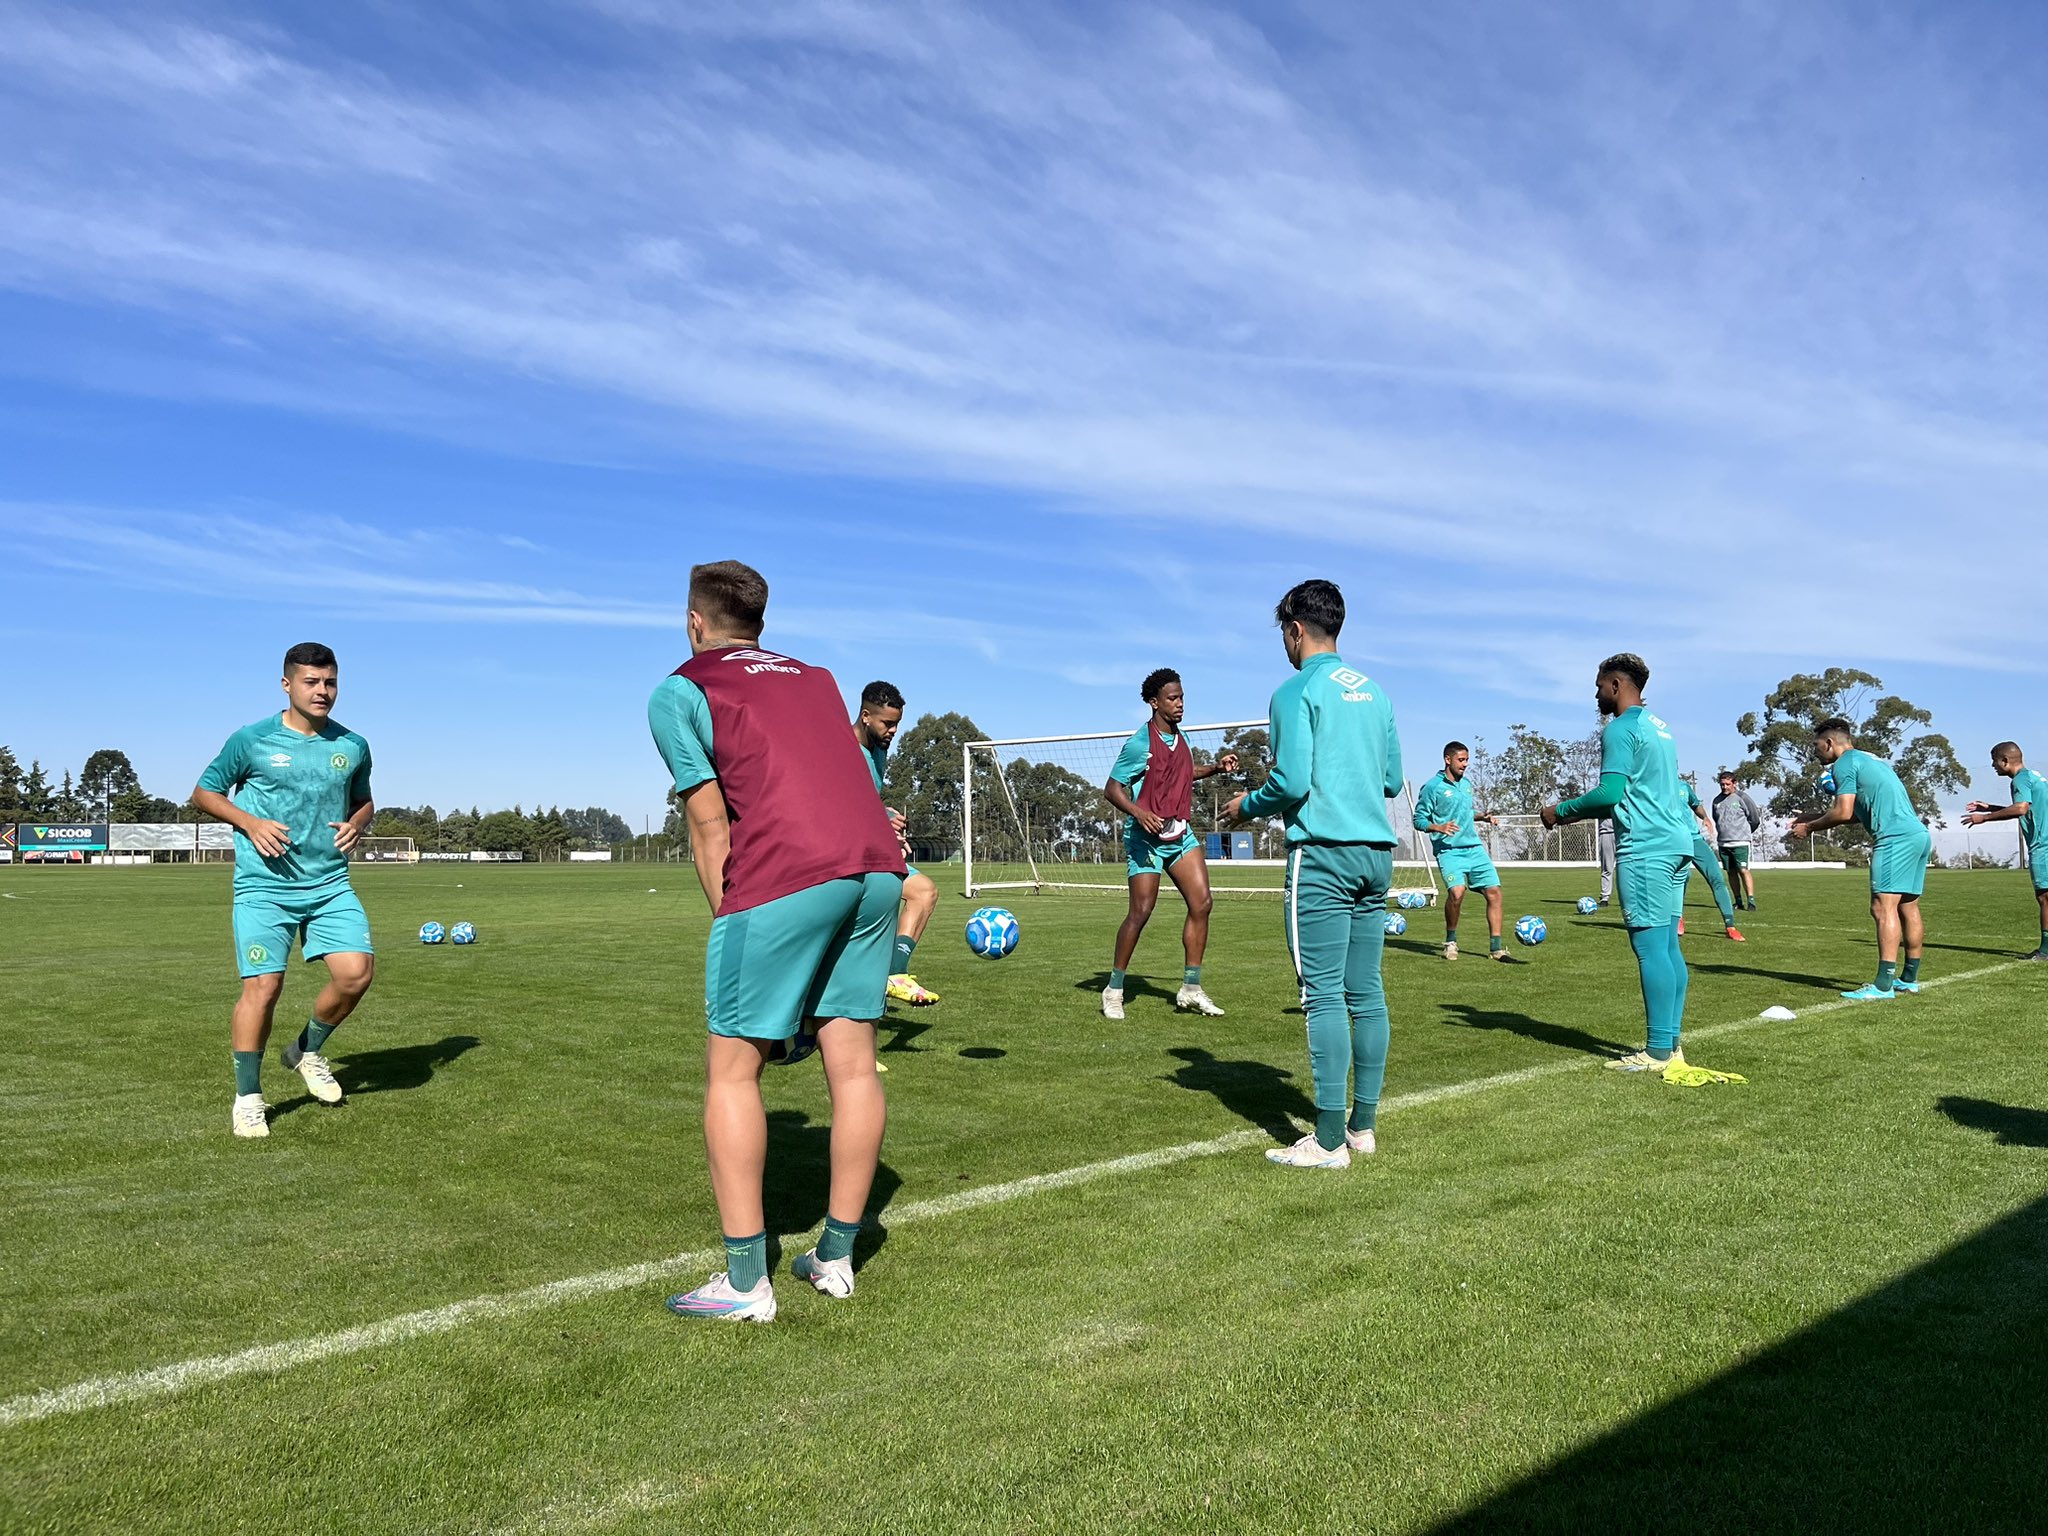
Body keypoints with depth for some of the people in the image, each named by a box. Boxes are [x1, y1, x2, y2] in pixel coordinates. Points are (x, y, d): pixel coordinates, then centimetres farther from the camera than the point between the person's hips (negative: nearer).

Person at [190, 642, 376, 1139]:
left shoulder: (353, 746, 8)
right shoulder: (252, 740, -1)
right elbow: (204, 793, 8)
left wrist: (356, 823, 1)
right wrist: (249, 822, -9)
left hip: (331, 884, 3)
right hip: (264, 887, -3)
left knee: (356, 971, -11)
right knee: (263, 984, -8)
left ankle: (307, 1051, 17)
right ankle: (248, 1098, 9)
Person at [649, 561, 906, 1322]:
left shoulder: (680, 692, 11)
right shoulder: (815, 677, 26)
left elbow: (711, 828, 4)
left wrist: (729, 924, 12)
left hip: (784, 879, -6)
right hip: (879, 865, 6)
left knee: (732, 1070, 6)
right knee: (852, 1061, 12)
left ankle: (746, 1282, 8)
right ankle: (836, 1257, 22)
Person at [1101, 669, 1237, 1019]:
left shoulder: (1180, 738, 10)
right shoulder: (1140, 743, -14)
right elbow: (1111, 789, -13)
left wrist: (1217, 766, 16)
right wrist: (1139, 812, -29)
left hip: (1180, 833, 7)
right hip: (1146, 837, -7)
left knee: (1202, 903, -2)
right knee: (1141, 912, -8)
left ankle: (1191, 989, 7)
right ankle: (1114, 990, 8)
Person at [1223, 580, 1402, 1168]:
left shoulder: (1297, 691, -7)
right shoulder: (1374, 692, 16)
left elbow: (1291, 783, -14)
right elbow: (1392, 780, 19)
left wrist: (1247, 805, 4)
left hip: (1323, 853, -8)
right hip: (1376, 852, 8)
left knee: (1325, 996, -5)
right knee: (1366, 993, 10)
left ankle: (1329, 1140, -2)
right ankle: (1363, 1126, 16)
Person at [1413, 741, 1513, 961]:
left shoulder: (1466, 784, 16)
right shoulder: (1432, 787, -5)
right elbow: (1419, 820, -4)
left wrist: (1483, 816, 10)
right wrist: (1439, 827, -21)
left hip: (1475, 848, 7)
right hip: (1449, 850, -7)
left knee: (1494, 891, -2)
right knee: (1457, 891, -26)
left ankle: (1496, 947, 6)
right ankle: (1450, 941, -3)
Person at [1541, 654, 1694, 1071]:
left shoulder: (1621, 729, -9)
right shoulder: (1658, 726, 20)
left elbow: (1610, 793, -18)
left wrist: (1561, 811, -4)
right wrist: (1580, 813, 27)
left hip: (1645, 848, -10)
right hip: (1676, 842, 10)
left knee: (1650, 947, -8)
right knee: (1668, 946, 10)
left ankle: (1657, 1052, -7)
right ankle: (1671, 1045, 13)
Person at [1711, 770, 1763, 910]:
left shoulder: (1742, 797, -4)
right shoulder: (1717, 801, 11)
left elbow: (1755, 819, 2)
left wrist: (1744, 832, 13)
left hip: (1740, 842, -5)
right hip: (1723, 843, 5)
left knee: (1744, 870, -12)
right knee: (1731, 872, 7)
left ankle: (1751, 900, -14)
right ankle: (1739, 901, 12)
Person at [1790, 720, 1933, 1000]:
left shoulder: (1845, 763, -4)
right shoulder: (1868, 759, 25)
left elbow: (1843, 813, -11)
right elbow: (1856, 811, 28)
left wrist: (1810, 828, 3)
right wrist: (1813, 818, 28)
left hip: (1895, 838, -10)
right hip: (1919, 833, 10)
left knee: (1883, 907, -12)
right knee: (1908, 907, 14)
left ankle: (1883, 986, -16)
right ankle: (1909, 979, 20)